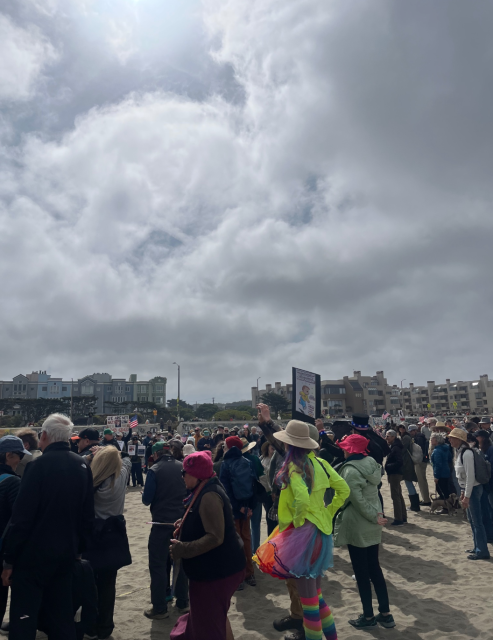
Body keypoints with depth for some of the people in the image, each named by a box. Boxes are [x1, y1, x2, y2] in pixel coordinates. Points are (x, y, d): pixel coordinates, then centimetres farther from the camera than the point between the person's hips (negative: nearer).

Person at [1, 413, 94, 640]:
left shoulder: (39, 465, -17)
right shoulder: (82, 466, 1)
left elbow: (21, 517, -17)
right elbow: (88, 515, 6)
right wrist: (79, 548, 16)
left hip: (34, 553, -6)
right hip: (66, 552, 6)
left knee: (23, 617, 6)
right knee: (62, 613, 19)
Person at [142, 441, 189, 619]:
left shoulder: (154, 470, -11)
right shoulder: (183, 467, 0)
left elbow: (146, 500, -11)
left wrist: (145, 494, 10)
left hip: (162, 522, -4)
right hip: (182, 520, 4)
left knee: (158, 564, 7)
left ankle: (159, 608, 11)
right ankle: (182, 603, 25)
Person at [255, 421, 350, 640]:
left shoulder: (294, 466, -18)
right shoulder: (319, 462, 3)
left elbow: (302, 500, -33)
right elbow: (343, 490, 6)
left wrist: (298, 521, -15)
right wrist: (327, 513, 10)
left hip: (304, 532, -8)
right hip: (321, 529, 8)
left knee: (308, 598, 6)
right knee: (315, 593, 23)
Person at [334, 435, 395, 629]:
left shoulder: (350, 470, -20)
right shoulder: (371, 463, 4)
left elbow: (358, 500, -21)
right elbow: (371, 494, 8)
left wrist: (373, 517, -12)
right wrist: (376, 515, 8)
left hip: (357, 526, -8)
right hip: (373, 524, 8)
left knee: (361, 572, 7)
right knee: (374, 568, 17)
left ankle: (368, 617, 19)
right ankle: (385, 614, 23)